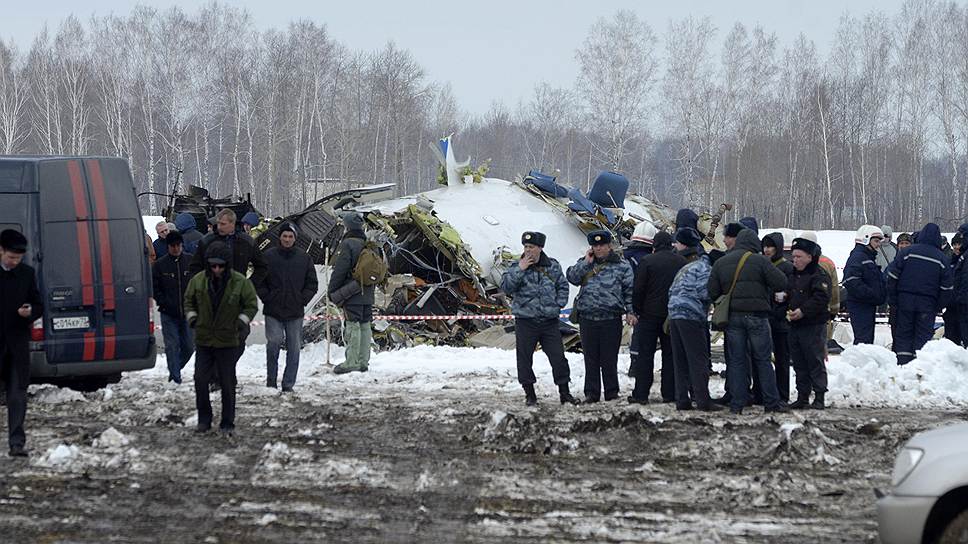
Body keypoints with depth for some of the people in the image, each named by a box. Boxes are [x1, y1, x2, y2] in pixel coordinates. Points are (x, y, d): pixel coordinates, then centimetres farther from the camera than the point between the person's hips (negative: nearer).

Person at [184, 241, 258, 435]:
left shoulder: (240, 282, -9)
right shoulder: (198, 281, -3)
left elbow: (251, 305, 1)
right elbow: (189, 300, 13)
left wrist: (242, 321, -13)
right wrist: (192, 316, -2)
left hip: (228, 341, -2)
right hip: (203, 339, 2)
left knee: (227, 383, 2)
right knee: (200, 380, -1)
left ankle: (227, 423, 12)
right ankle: (204, 419, 13)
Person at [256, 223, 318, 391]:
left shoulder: (304, 258, 7)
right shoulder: (268, 257, 1)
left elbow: (312, 284, 13)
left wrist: (302, 300, 2)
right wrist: (267, 298, -4)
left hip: (295, 313, 2)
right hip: (273, 311, -2)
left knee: (294, 348, 2)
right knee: (273, 343, -11)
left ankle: (288, 384, 8)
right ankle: (271, 379, 5)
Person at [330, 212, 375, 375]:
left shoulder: (347, 244, -12)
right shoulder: (368, 244, 13)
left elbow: (339, 270, -14)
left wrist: (332, 291, -6)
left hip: (351, 294, -8)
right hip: (367, 294, 8)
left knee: (352, 326, -7)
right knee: (365, 326, 9)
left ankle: (352, 362, -8)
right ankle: (364, 361, 12)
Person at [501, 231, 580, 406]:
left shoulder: (553, 266, 6)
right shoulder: (516, 268, 0)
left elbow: (563, 286, 16)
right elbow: (506, 287, -12)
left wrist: (558, 304, 2)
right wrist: (520, 270, -18)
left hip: (550, 321, 1)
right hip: (525, 321, -1)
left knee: (558, 358, 1)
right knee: (525, 359, 3)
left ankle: (564, 393, 11)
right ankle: (530, 394, 15)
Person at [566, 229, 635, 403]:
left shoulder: (622, 265, 4)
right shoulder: (584, 264, 13)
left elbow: (629, 290, 4)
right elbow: (572, 277, -2)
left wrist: (630, 311, -5)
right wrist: (586, 262, -7)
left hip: (611, 319, -3)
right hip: (587, 318, 3)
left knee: (609, 360, 0)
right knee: (591, 359, 6)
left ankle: (612, 393, 9)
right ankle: (591, 393, 12)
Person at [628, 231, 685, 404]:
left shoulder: (647, 261, -9)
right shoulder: (681, 261, 3)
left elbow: (638, 289, -9)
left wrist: (636, 310, 1)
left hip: (650, 314, -3)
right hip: (674, 314, 3)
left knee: (644, 354, 1)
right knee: (671, 354, 8)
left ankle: (641, 393, -2)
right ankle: (670, 393, 5)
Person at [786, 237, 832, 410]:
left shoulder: (819, 275, -9)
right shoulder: (793, 276, 17)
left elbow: (821, 298, -19)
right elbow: (787, 295, 24)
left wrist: (803, 311, -23)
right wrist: (788, 311, 3)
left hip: (813, 326, -8)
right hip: (795, 326, 8)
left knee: (815, 362, -6)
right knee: (799, 363, 10)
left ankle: (819, 397, -4)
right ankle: (802, 397, 17)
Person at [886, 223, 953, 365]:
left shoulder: (907, 252, -3)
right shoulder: (941, 259, -1)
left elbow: (892, 276, -4)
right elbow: (947, 287, 0)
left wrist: (893, 300, 4)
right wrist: (938, 307, 9)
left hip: (905, 300, 0)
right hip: (927, 304, 0)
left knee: (903, 333, 8)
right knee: (923, 334, 4)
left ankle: (903, 363, 3)